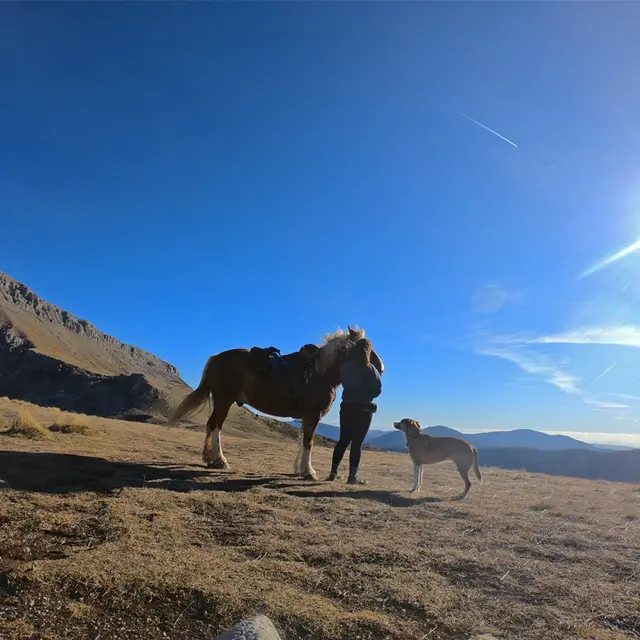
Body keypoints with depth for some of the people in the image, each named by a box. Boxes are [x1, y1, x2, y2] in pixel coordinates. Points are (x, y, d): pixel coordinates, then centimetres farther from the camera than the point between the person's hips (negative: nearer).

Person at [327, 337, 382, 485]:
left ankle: (333, 472, 16)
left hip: (346, 406, 5)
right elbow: (378, 390, -5)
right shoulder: (369, 369, -11)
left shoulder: (345, 367, 3)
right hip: (363, 408, -5)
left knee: (343, 440, 13)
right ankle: (352, 476, 2)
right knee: (357, 442, 0)